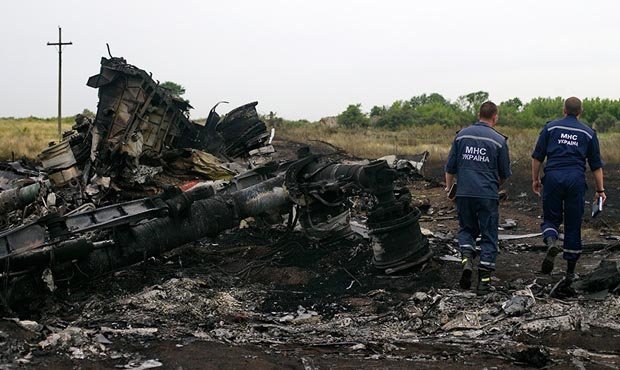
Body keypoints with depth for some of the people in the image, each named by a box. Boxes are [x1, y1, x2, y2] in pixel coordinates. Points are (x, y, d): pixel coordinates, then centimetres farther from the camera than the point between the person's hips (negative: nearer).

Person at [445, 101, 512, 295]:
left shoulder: (462, 135, 4)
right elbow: (505, 174, 5)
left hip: (464, 193, 2)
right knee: (488, 236, 7)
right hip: (488, 195, -2)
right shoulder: (499, 140, -3)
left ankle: (467, 260, -5)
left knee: (466, 229, 20)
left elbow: (450, 167, 7)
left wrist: (449, 187, 21)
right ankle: (484, 280, 5)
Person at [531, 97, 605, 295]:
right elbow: (596, 165, 12)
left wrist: (535, 179, 15)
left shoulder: (551, 127, 9)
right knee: (573, 226, 7)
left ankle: (551, 242, -22)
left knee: (550, 218, 13)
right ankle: (570, 272, 11)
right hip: (576, 179, 1)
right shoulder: (588, 133, 12)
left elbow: (537, 156, 5)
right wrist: (600, 190, 16)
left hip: (553, 177, -1)